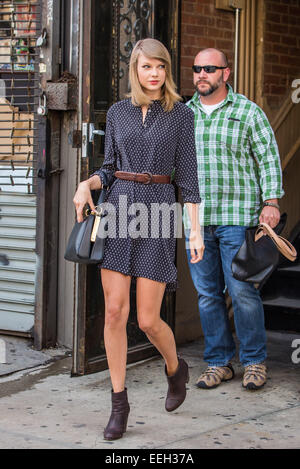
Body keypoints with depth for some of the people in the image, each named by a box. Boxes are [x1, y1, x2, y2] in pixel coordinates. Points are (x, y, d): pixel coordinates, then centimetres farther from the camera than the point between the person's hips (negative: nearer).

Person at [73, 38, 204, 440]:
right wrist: (86, 184, -5)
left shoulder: (181, 114, 2)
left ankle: (175, 368, 30)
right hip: (118, 209, 3)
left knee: (148, 319, -4)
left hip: (158, 212, -2)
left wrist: (196, 229, -5)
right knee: (115, 311, -3)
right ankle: (119, 403, 9)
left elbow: (188, 175, 0)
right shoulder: (117, 113, 9)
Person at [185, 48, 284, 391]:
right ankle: (218, 363, 16)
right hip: (196, 219, 4)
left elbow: (269, 158, 0)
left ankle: (254, 362, 10)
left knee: (242, 290, -5)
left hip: (237, 217, -4)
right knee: (207, 293, 6)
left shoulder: (248, 112, 2)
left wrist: (271, 201, -9)